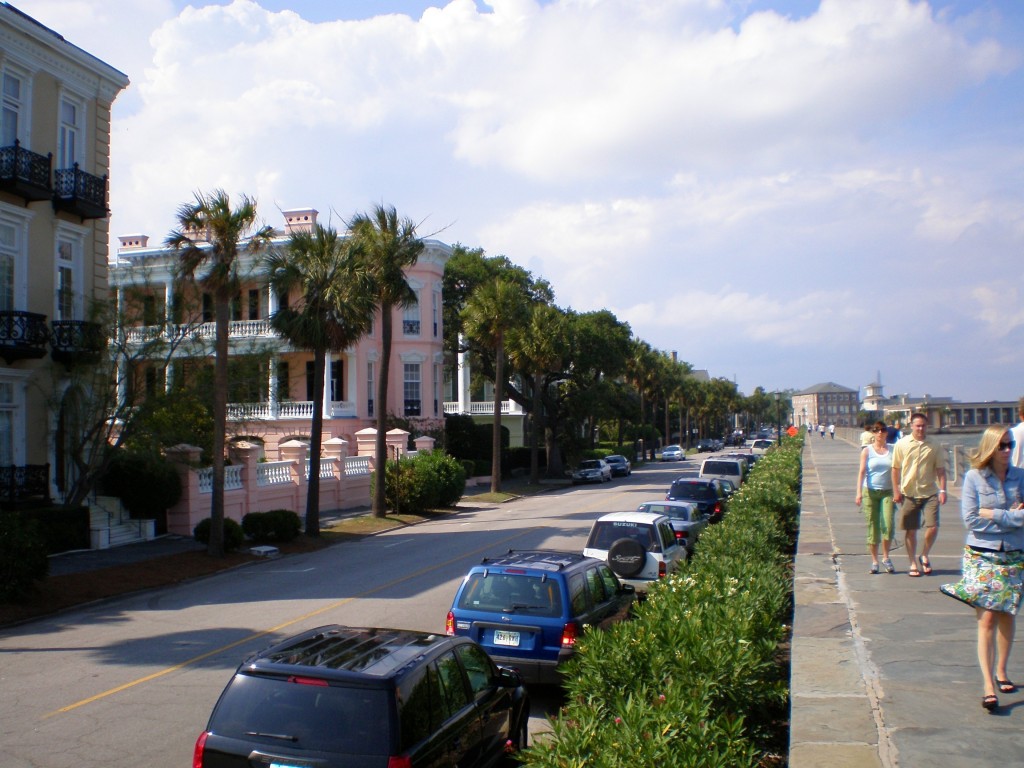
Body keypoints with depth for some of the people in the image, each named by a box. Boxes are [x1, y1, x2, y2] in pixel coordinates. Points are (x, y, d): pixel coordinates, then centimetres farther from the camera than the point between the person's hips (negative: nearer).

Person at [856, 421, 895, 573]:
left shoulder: (892, 450, 7)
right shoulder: (867, 450, 2)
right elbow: (862, 472, -5)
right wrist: (859, 493, -15)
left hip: (887, 492, 1)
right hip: (870, 492, -1)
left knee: (888, 525, -12)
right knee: (872, 527, 2)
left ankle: (886, 558, 7)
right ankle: (874, 561, 11)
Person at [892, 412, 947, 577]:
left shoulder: (934, 447, 3)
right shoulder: (902, 444, 0)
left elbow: (940, 470, 5)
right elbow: (896, 469, 4)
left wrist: (942, 490, -5)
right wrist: (896, 491, -1)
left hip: (930, 494, 0)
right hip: (909, 494, 0)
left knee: (933, 527, -8)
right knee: (910, 531, 6)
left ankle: (924, 555, 18)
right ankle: (913, 564, 20)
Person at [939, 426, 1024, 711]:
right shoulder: (974, 477, -5)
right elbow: (970, 520, -11)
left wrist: (993, 514, -13)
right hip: (982, 558, -3)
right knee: (986, 619, -6)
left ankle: (1001, 670, 33)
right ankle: (988, 684, -5)